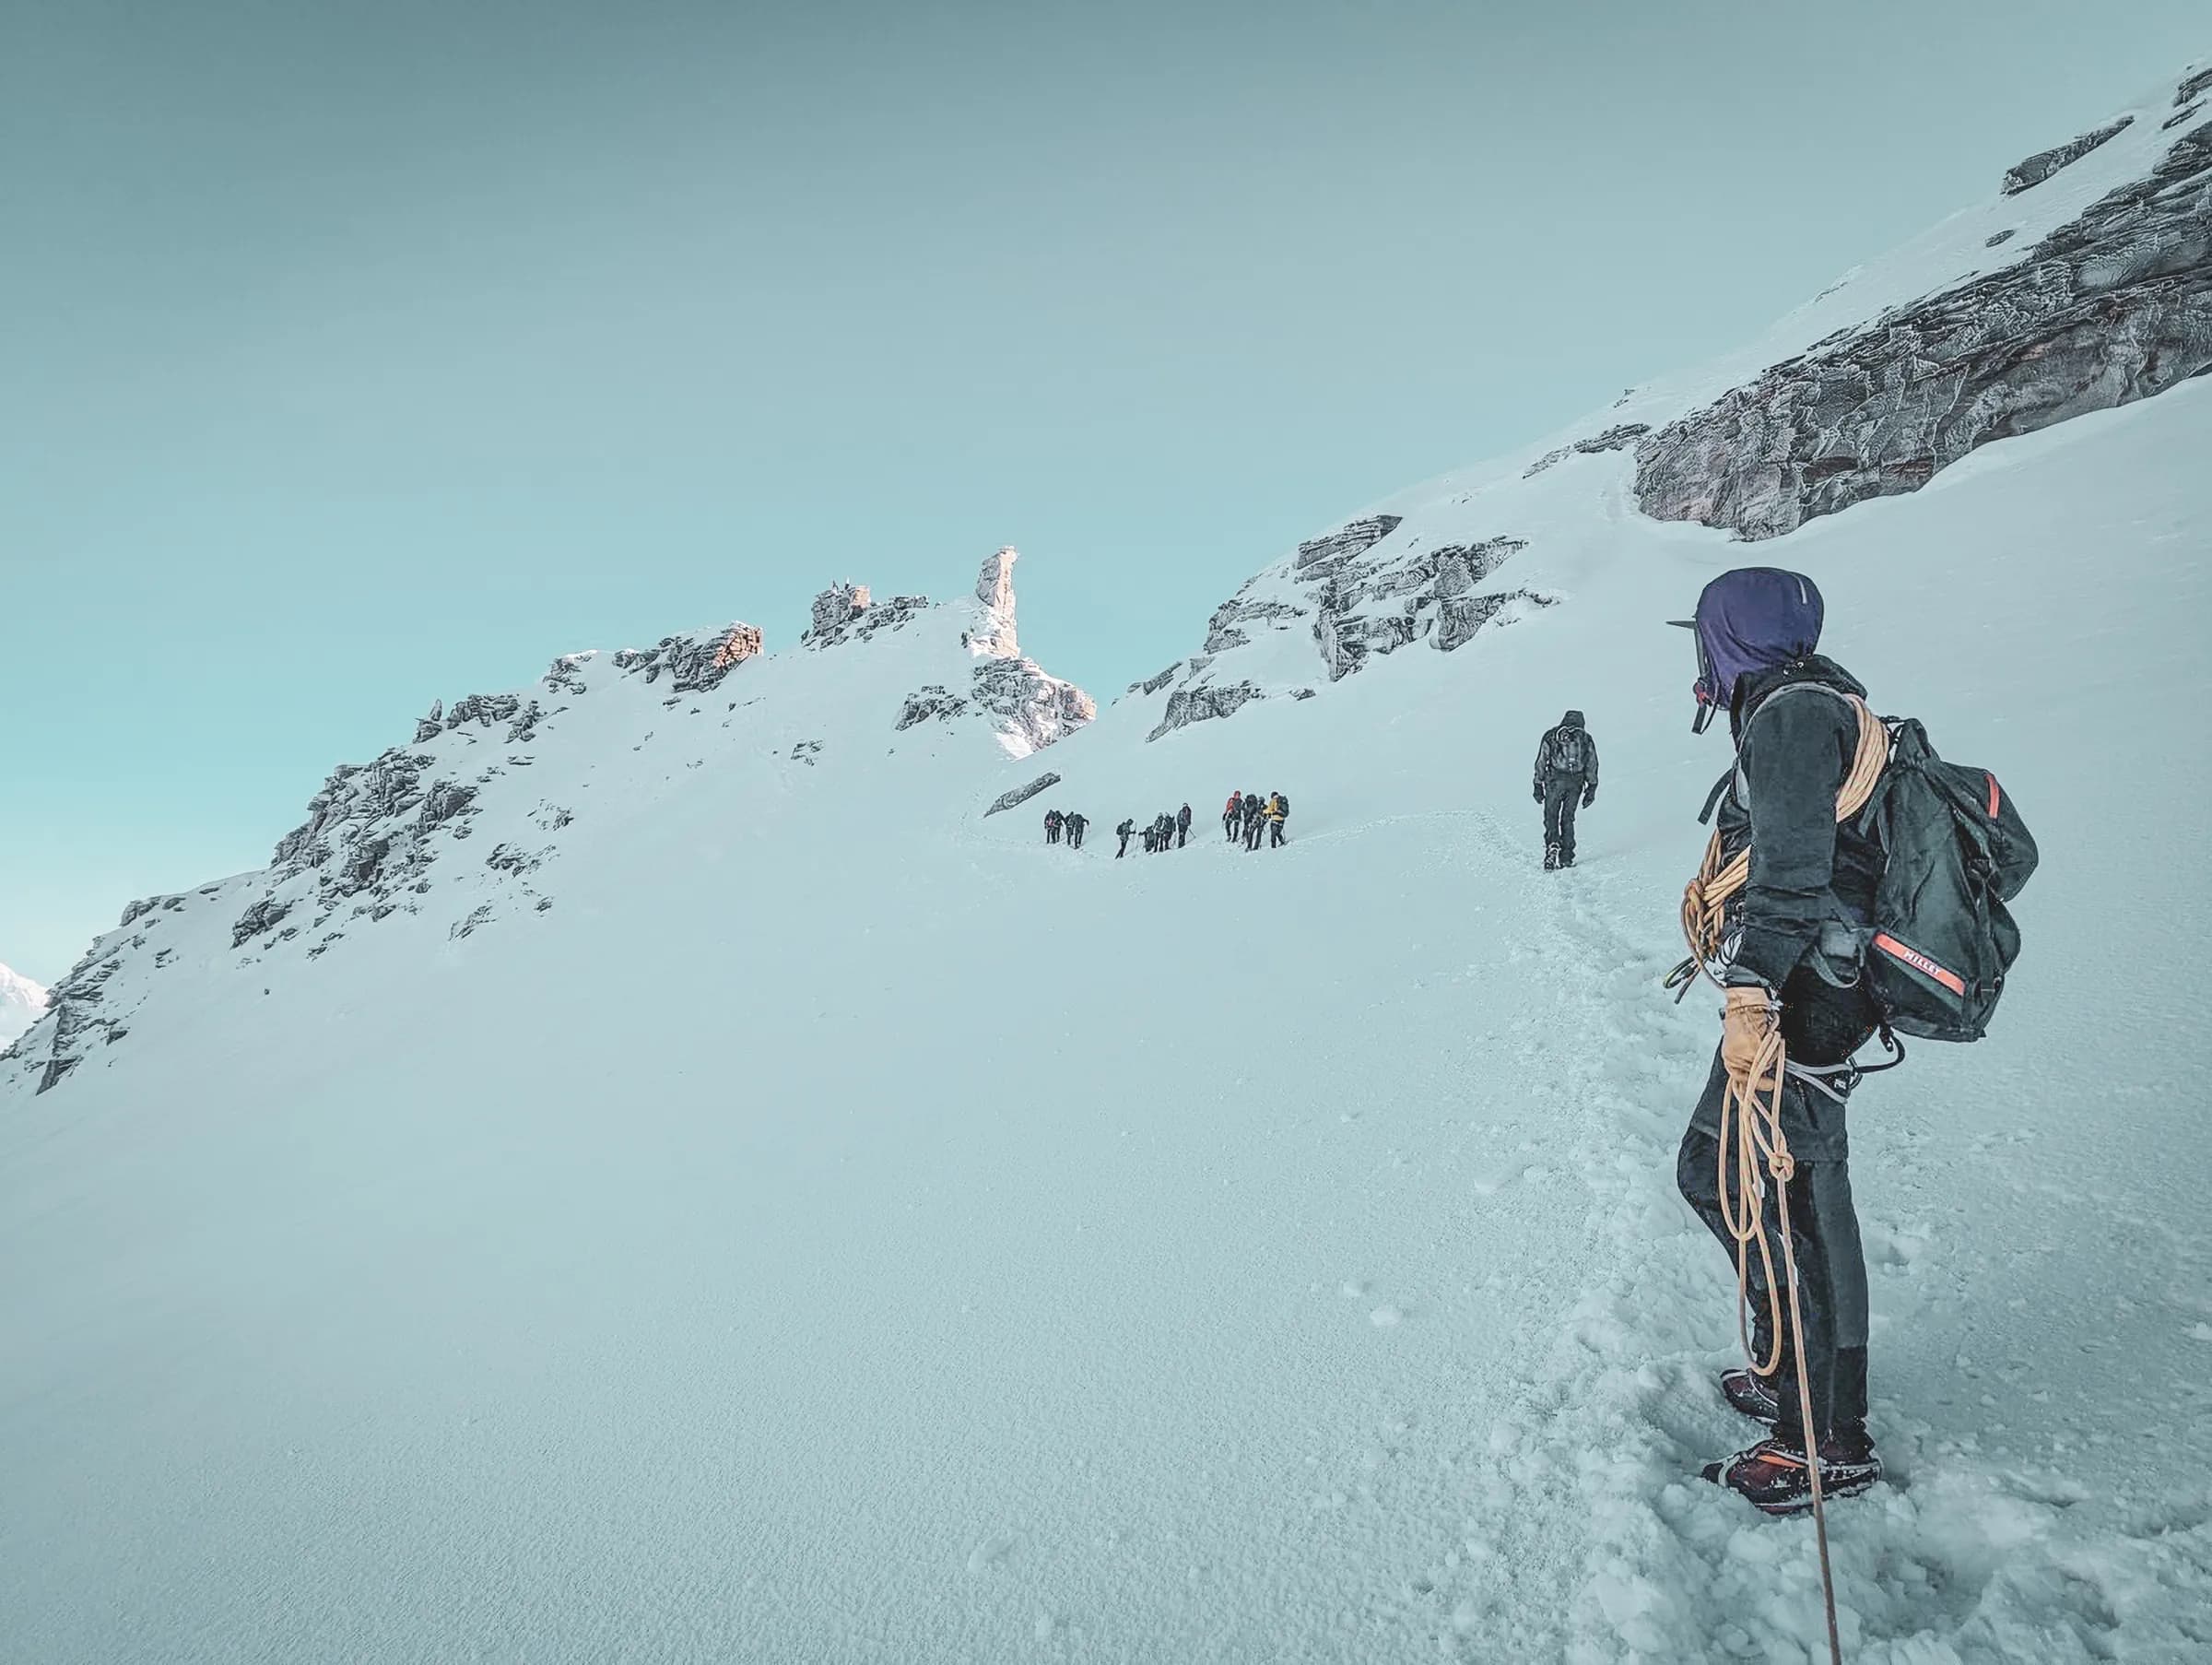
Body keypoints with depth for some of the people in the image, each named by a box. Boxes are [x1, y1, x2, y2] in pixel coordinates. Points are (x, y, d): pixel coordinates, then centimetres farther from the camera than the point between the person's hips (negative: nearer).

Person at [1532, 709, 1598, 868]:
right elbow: (1592, 767, 9)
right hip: (1576, 782, 1)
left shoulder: (1551, 736, 11)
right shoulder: (1586, 738, 13)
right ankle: (1566, 857, 9)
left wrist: (1538, 785, 10)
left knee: (1551, 816, 6)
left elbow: (1541, 762, 7)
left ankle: (1552, 845, -17)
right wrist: (1591, 789, 11)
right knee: (1567, 818, 11)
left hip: (1555, 779, -1)